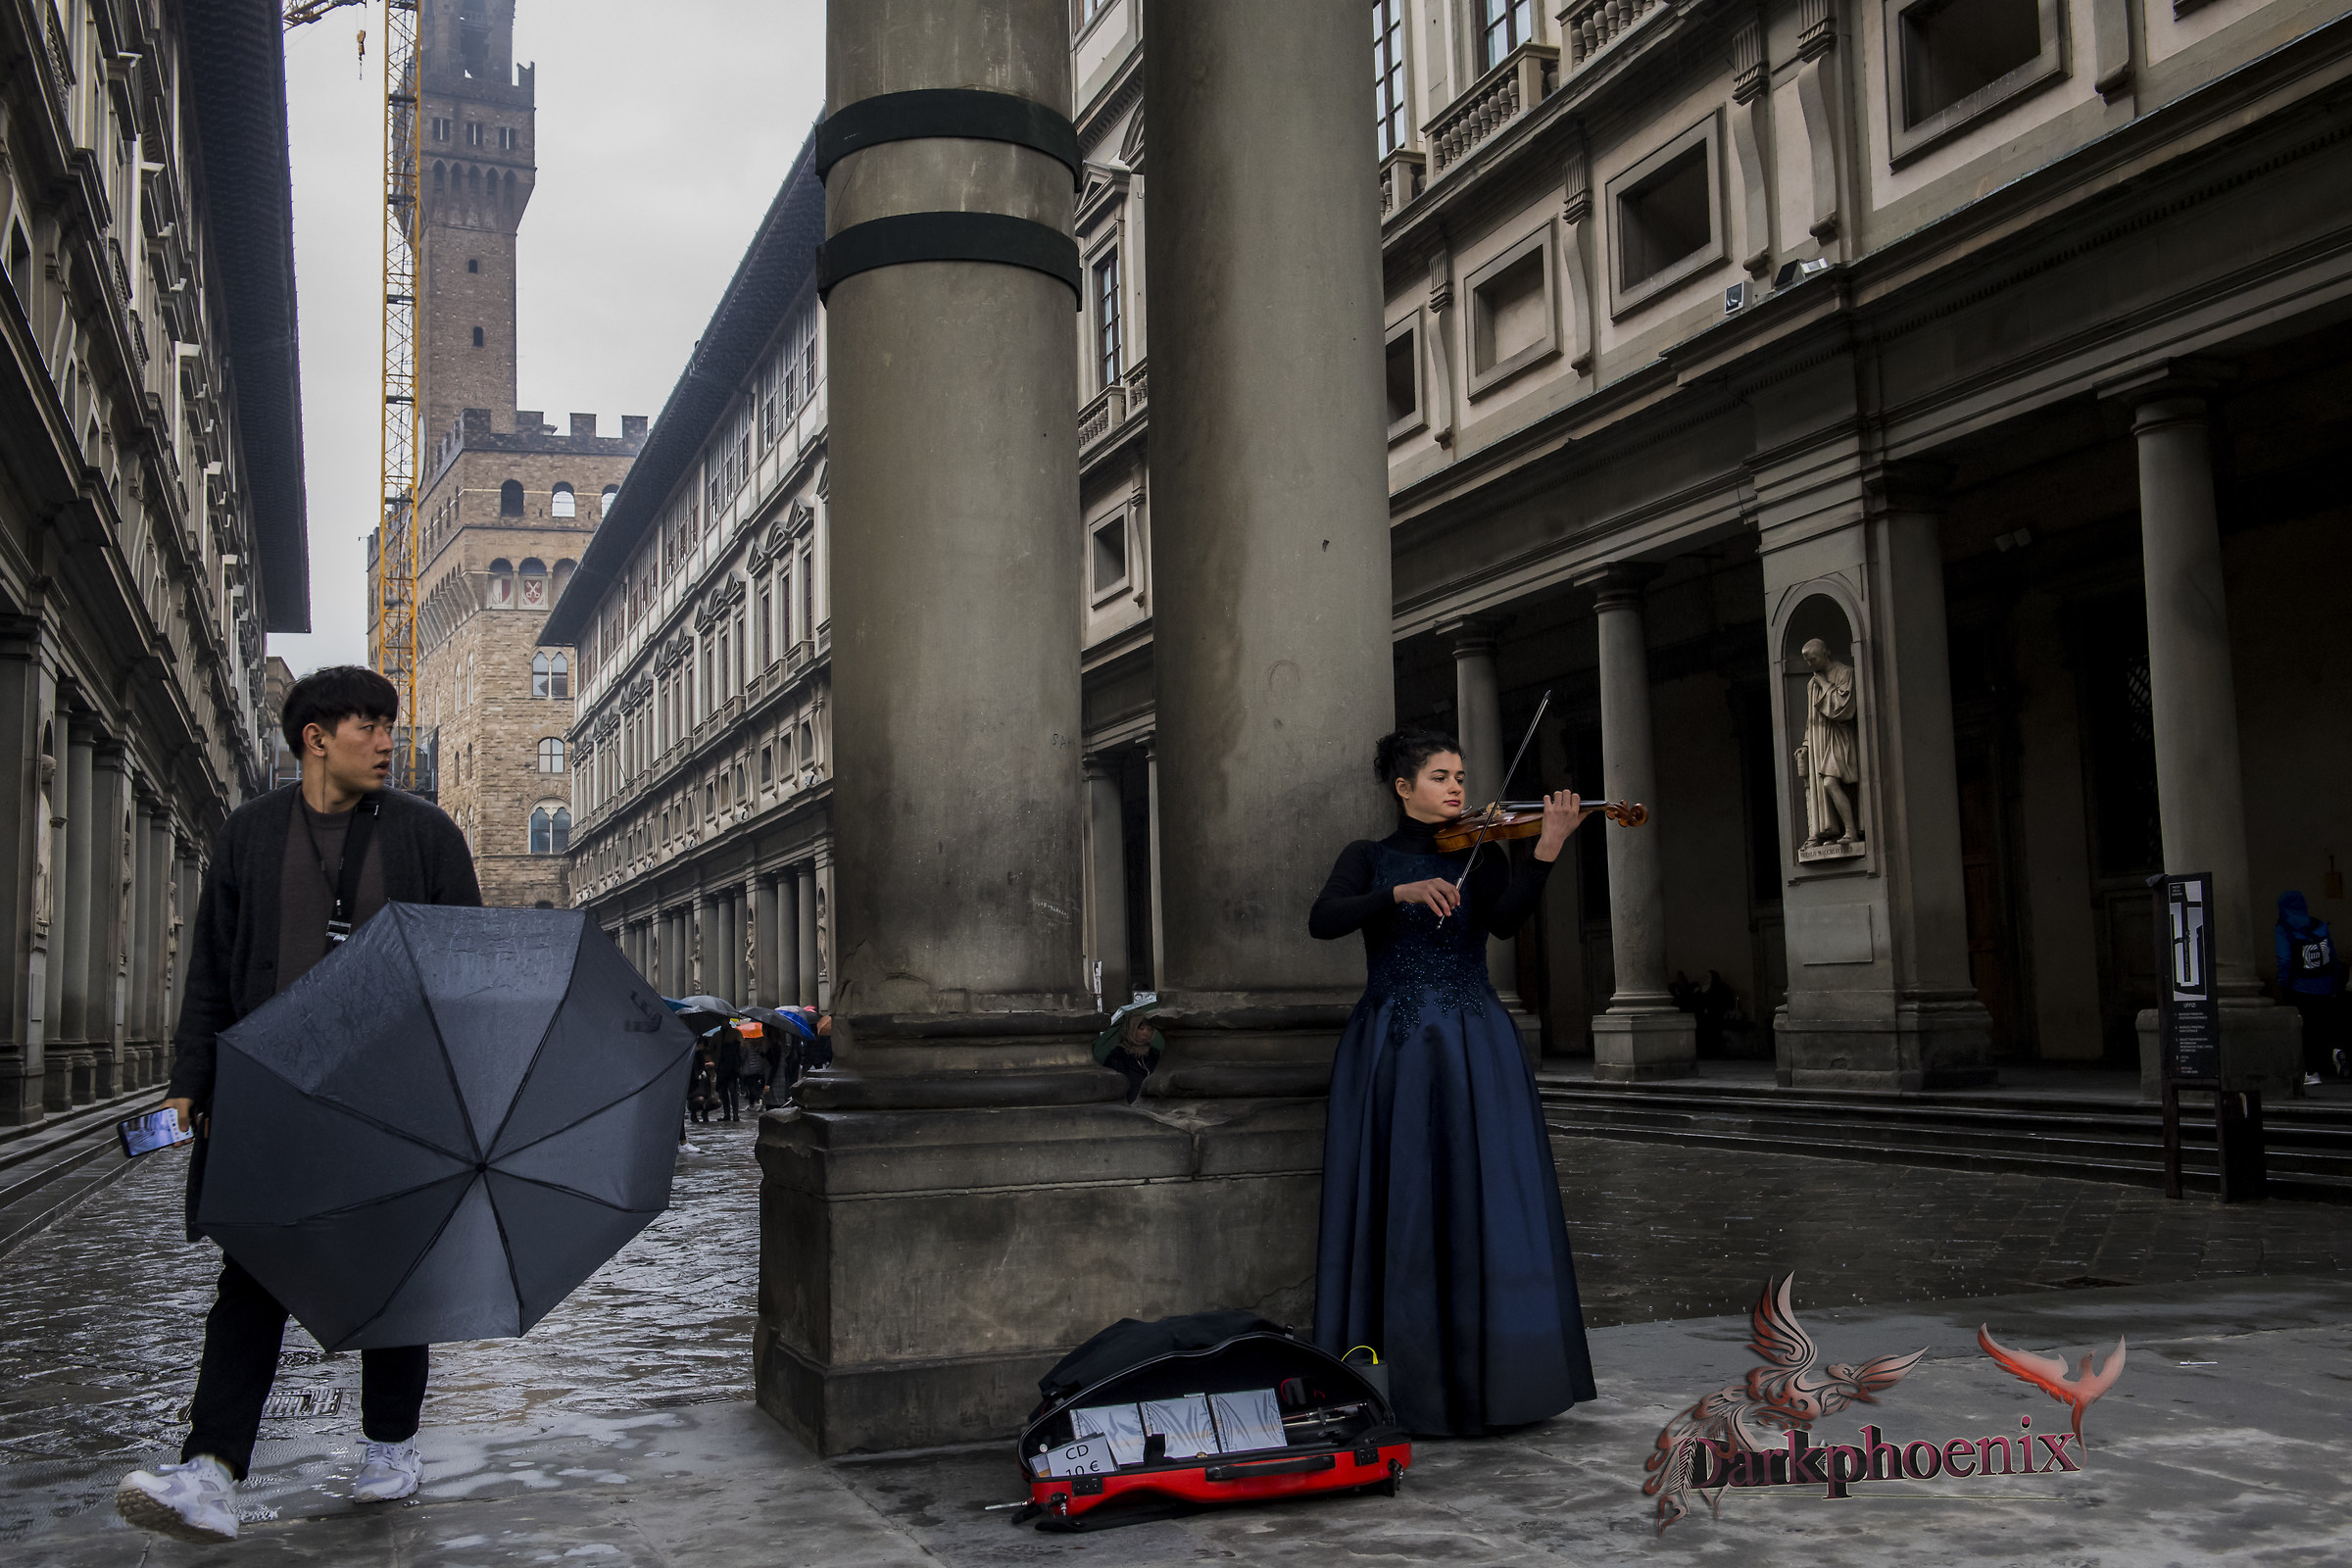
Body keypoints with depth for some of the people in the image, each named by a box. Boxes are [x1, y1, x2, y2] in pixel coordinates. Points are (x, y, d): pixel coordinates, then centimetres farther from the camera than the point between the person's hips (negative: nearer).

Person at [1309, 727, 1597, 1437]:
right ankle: (1403, 1375, 6)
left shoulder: (1482, 852, 10)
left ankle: (1482, 1375, -1)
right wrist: (1402, 892, -21)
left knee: (1480, 1202, -6)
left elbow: (1505, 921, -10)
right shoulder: (1368, 858, 10)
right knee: (1398, 1210, 0)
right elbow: (1323, 921, -8)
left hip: (1470, 1046, 0)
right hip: (1388, 1051, 0)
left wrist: (1547, 848, -23)